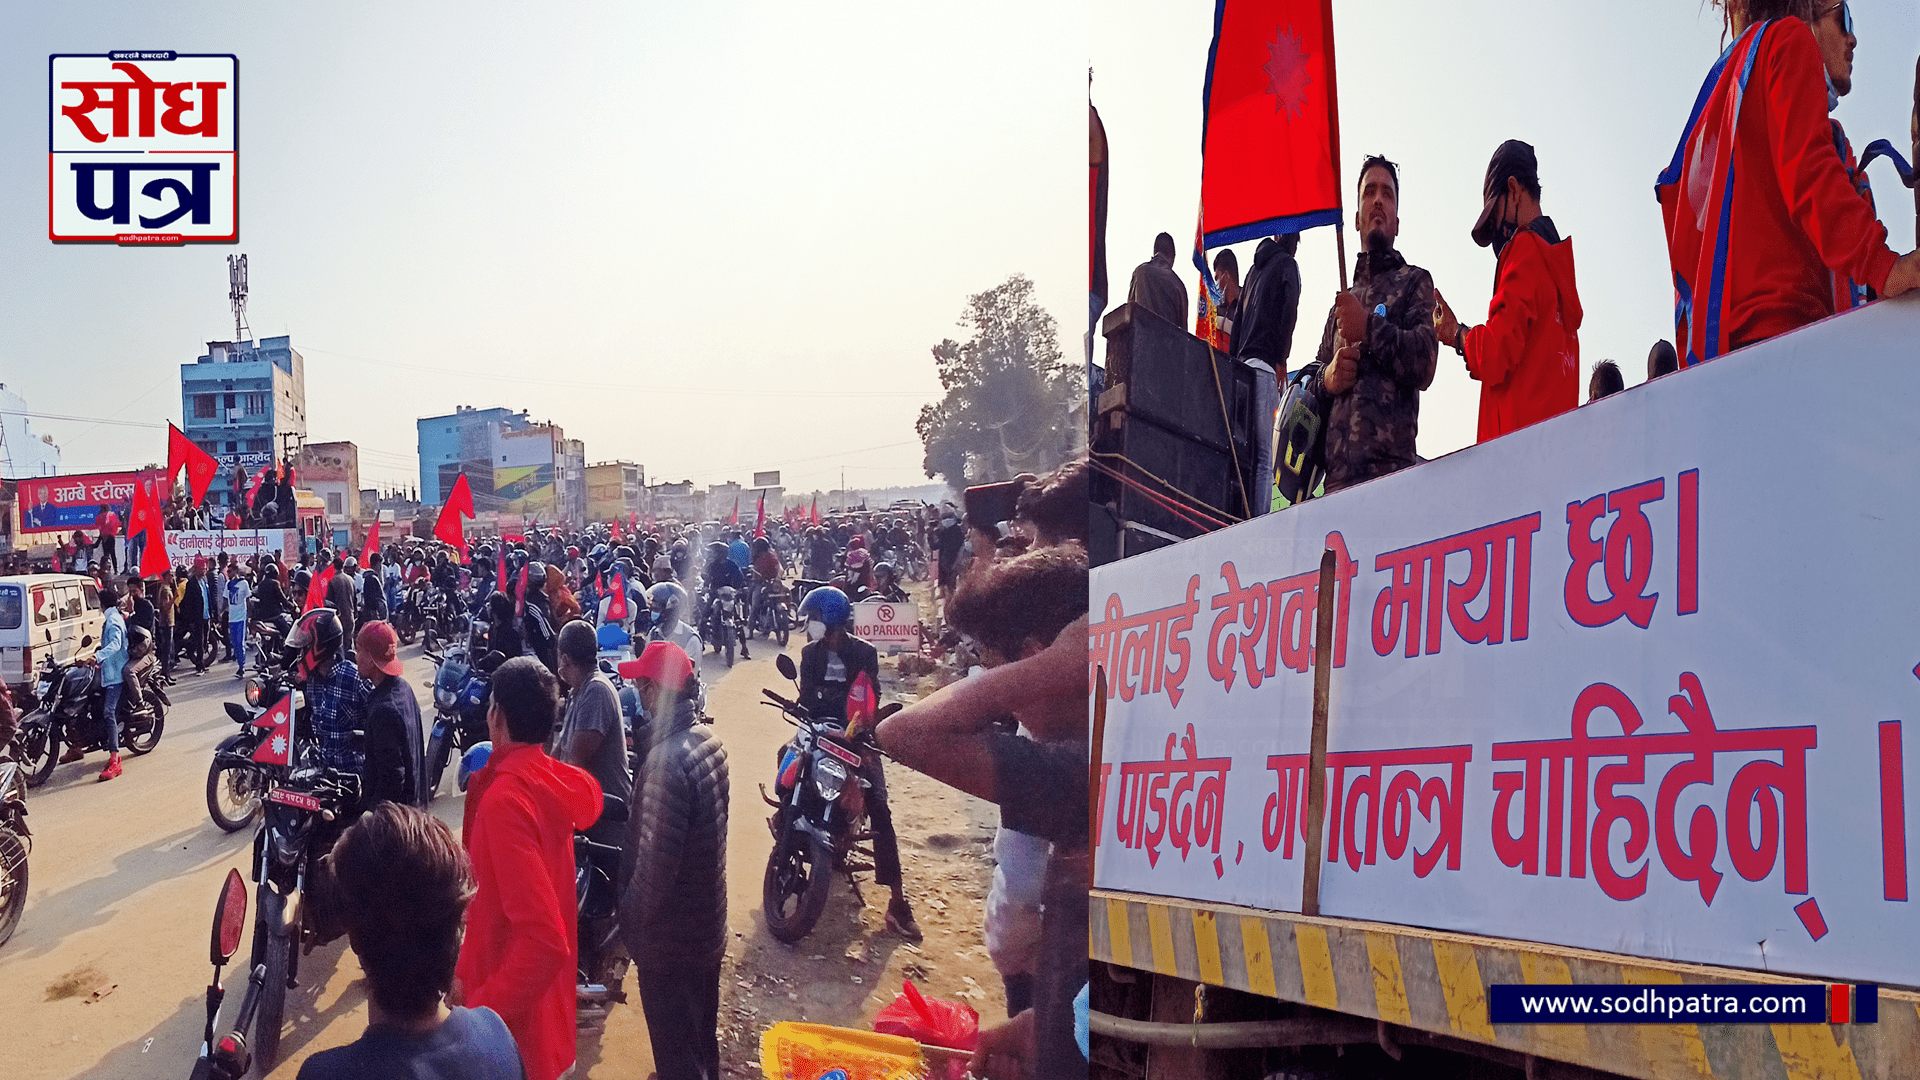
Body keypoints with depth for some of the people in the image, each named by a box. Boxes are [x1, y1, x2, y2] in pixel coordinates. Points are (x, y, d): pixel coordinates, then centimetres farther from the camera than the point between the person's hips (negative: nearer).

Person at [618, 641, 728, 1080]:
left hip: (669, 936, -8)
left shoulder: (667, 760, -30)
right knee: (703, 1036, 26)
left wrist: (631, 920, -11)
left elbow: (656, 861, -26)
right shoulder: (709, 740, -2)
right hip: (709, 922, 8)